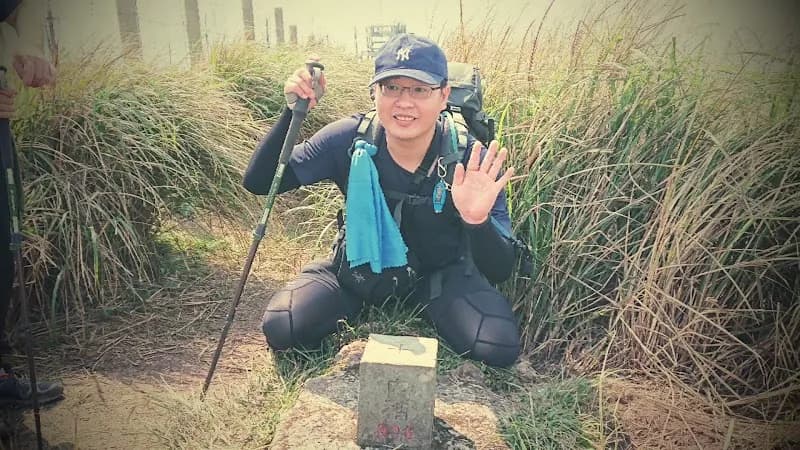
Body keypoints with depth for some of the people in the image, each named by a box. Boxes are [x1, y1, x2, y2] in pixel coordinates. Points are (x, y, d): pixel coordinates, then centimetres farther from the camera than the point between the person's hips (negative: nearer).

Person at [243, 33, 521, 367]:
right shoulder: (349, 139, -21)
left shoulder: (471, 159, -24)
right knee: (281, 329, -18)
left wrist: (478, 221, -45)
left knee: (499, 348, -23)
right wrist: (293, 112, -32)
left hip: (441, 273, 0)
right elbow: (258, 182, -18)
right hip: (361, 266, 1)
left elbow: (500, 271, -22)